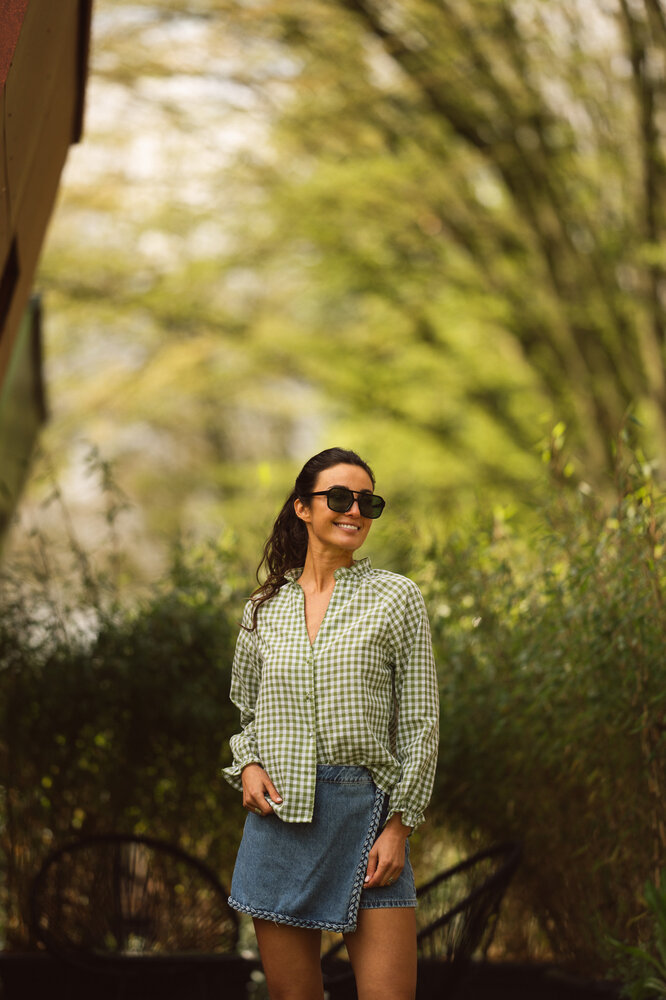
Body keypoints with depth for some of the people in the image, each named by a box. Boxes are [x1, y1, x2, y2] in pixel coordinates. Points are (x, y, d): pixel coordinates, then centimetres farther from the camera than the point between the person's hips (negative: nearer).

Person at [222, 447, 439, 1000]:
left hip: (364, 814, -2)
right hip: (278, 813, 3)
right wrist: (248, 764, 1)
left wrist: (399, 826, -7)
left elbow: (420, 724, 0)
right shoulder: (265, 608, 10)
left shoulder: (396, 598, 2)